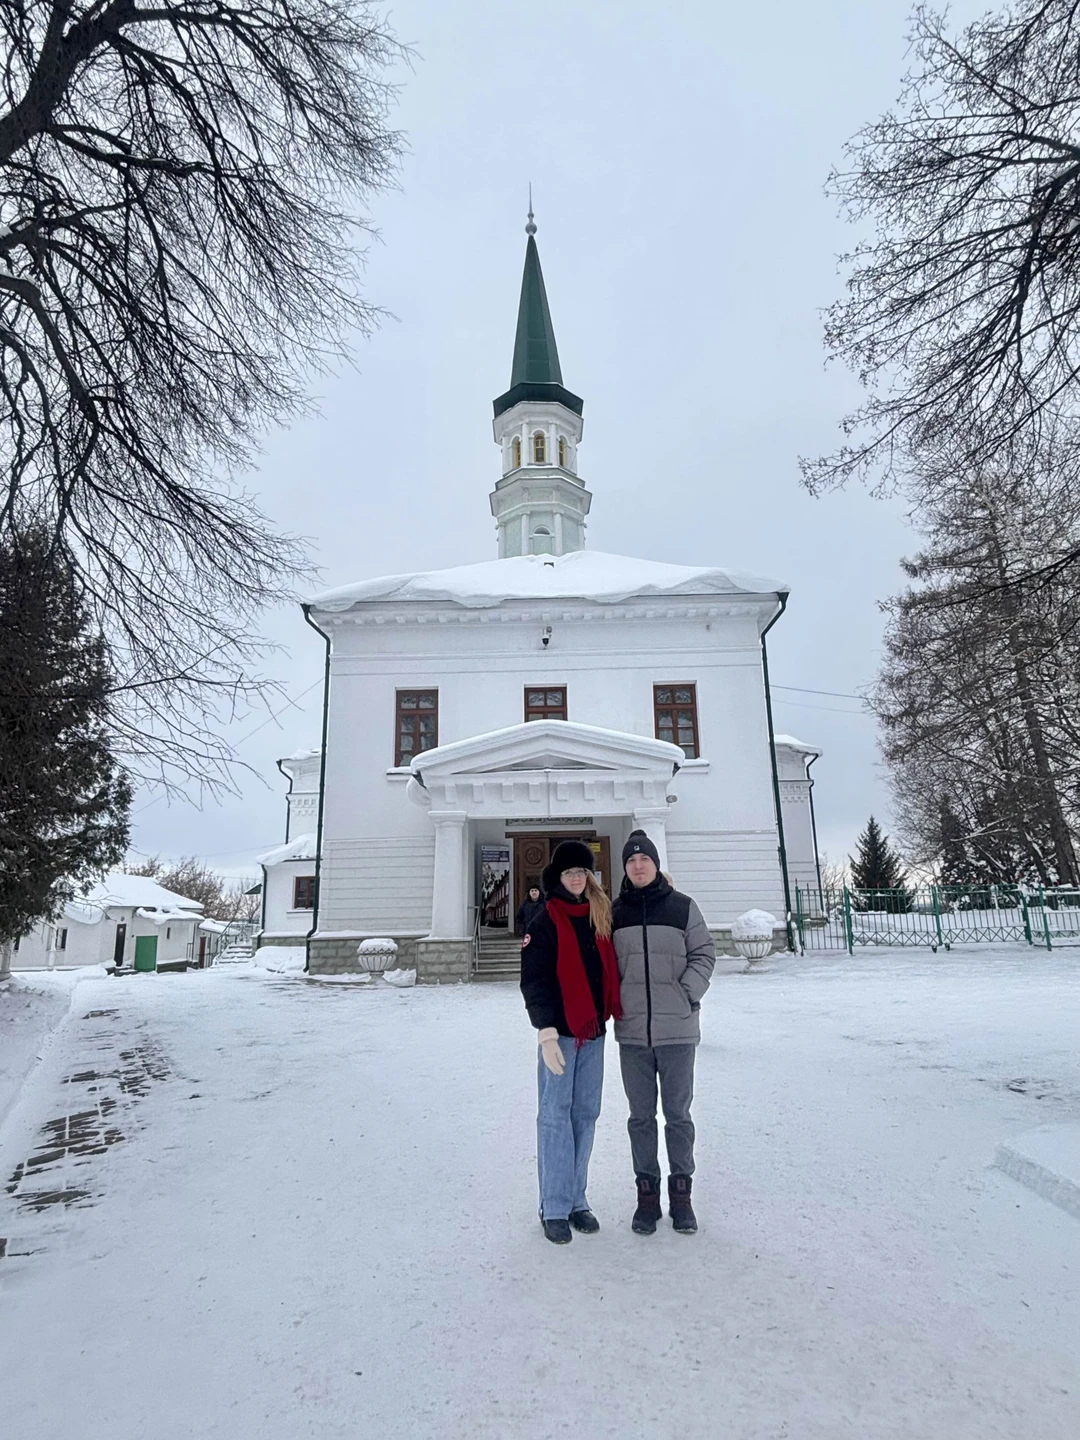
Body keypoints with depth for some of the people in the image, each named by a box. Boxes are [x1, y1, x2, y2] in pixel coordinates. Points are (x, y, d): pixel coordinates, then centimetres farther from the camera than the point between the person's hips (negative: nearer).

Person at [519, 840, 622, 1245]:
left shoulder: (602, 915, 9)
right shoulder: (546, 921, -7)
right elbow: (534, 980, -12)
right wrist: (546, 1031, -18)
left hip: (593, 1030, 5)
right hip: (560, 1030, -5)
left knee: (585, 1114, 11)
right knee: (555, 1116, 0)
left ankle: (577, 1200, 23)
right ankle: (554, 1207, 11)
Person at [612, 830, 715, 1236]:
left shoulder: (683, 907, 0)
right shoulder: (615, 913, 5)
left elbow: (703, 954, 1)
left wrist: (687, 995, -10)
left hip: (677, 1030, -1)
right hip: (632, 1032, 2)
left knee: (678, 1115, 9)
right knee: (641, 1116, 10)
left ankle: (681, 1193, 23)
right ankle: (646, 1192, 23)